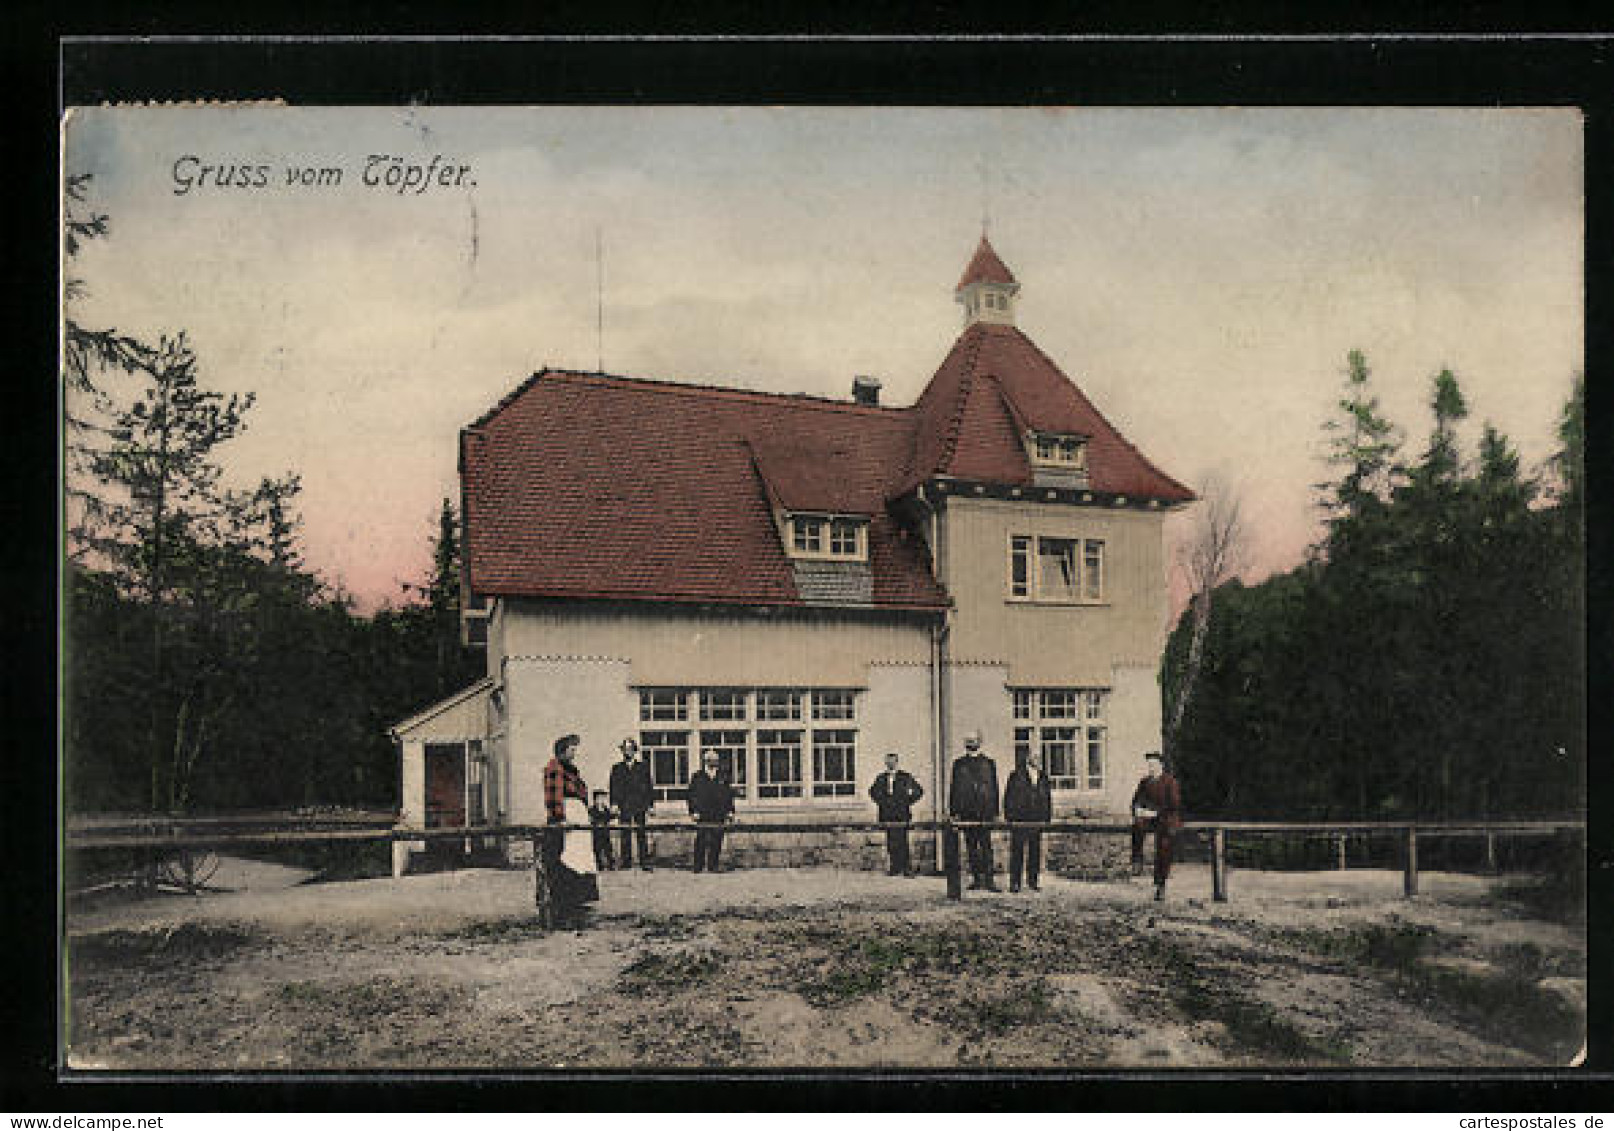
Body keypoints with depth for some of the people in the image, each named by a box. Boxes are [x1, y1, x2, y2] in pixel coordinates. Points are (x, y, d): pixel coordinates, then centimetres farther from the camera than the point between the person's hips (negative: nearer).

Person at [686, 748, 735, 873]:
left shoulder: (722, 778, 14)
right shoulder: (697, 777, 4)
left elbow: (729, 795, 15)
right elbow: (692, 795, 1)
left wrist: (730, 811, 9)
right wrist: (694, 811, -7)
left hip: (718, 816, 3)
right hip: (703, 815, -3)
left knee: (716, 842, 3)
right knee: (701, 842, -4)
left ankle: (713, 865, 10)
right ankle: (699, 866, 0)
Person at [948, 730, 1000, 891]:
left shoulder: (988, 763, 9)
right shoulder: (959, 764, 11)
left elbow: (994, 788, 9)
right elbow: (953, 788, 9)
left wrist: (995, 811, 4)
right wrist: (954, 811, 2)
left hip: (985, 811, -2)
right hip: (966, 811, 2)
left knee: (986, 845, -7)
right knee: (971, 846, 5)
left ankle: (989, 879, -8)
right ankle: (977, 878, 11)